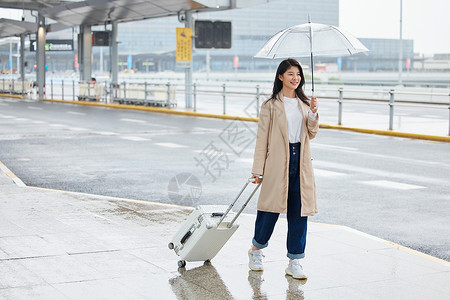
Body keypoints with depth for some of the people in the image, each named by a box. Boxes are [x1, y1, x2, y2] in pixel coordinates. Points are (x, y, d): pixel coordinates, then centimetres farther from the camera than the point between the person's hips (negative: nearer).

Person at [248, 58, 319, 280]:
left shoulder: (304, 103, 11)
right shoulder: (270, 106, -2)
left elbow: (312, 134, 11)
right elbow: (262, 138, -3)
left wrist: (313, 114, -7)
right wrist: (258, 170, -6)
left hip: (300, 162, 4)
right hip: (278, 162, -4)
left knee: (299, 211, 3)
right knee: (272, 207, 2)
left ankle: (294, 262, 12)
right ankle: (256, 249, 27)